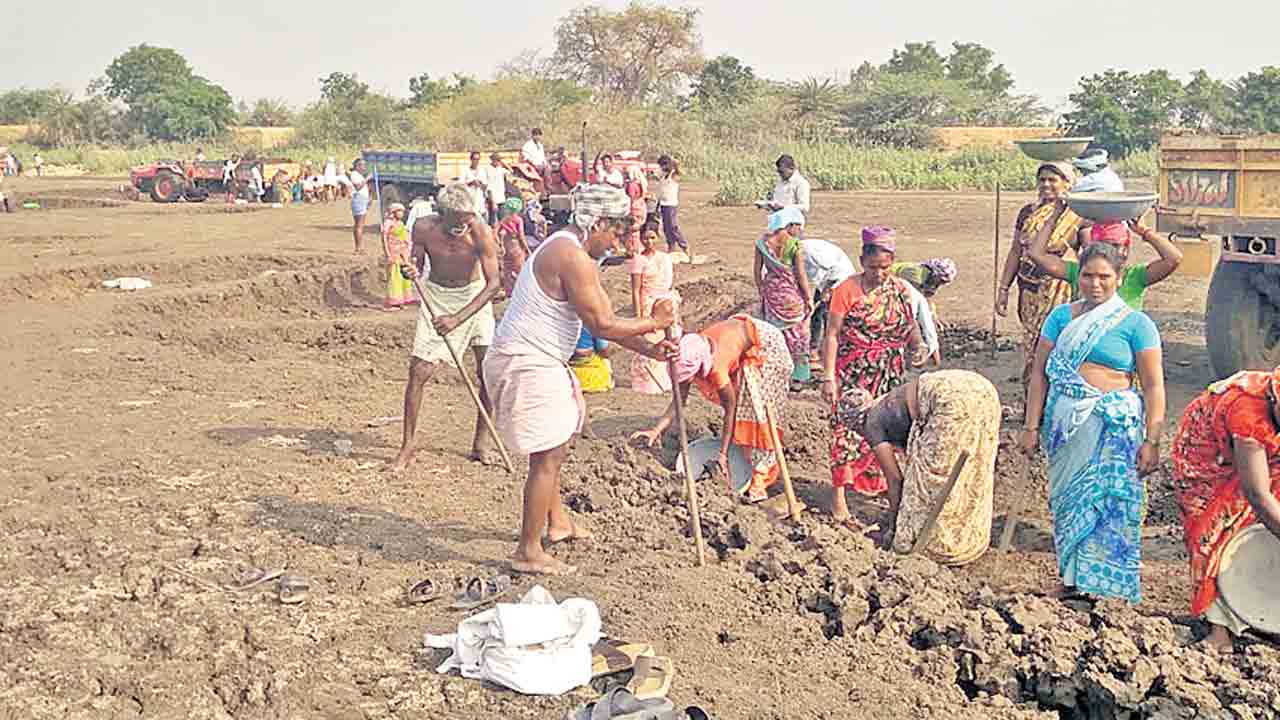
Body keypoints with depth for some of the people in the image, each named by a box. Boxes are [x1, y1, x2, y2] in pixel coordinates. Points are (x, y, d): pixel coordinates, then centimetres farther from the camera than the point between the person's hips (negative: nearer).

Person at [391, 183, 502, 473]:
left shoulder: (481, 231, -25)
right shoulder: (424, 227, -19)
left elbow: (493, 284, -28)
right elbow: (417, 261, -2)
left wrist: (458, 318, -37)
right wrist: (410, 270, -28)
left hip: (475, 296, -1)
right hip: (437, 297, 1)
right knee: (418, 371, -6)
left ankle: (482, 440, 15)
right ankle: (407, 446, 6)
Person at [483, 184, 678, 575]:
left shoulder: (567, 250, 14)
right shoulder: (572, 257, -21)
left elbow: (603, 320, 14)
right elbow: (602, 326, -22)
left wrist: (649, 349, 8)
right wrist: (654, 322, -10)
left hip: (537, 362, 11)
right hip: (526, 367, -11)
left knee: (553, 447, 25)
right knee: (549, 455, -5)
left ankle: (556, 521, 42)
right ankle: (528, 553, 4)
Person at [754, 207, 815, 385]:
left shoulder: (763, 242, -4)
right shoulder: (795, 245, -17)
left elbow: (757, 270, 2)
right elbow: (801, 274, -13)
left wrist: (762, 291, 15)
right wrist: (809, 298, -3)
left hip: (771, 291, 4)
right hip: (791, 292, -4)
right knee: (797, 331, 11)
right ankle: (798, 374, 18)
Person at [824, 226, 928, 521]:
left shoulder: (900, 289, 3)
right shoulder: (847, 290, -11)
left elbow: (910, 324, 15)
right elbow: (832, 335, -11)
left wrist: (917, 345, -8)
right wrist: (828, 377, -17)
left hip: (889, 375, 5)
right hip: (854, 373, -4)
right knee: (848, 428, -6)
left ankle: (878, 483, 30)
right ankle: (838, 495, -1)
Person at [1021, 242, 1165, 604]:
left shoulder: (1136, 324, 0)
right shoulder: (1061, 316, 9)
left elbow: (1153, 386, -3)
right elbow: (1040, 373, 7)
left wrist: (1151, 441, -9)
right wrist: (1032, 426, 2)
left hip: (1115, 425, -3)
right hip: (1065, 423, 3)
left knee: (1110, 502, -4)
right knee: (1068, 499, 8)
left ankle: (1102, 581, 7)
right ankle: (1073, 576, 20)